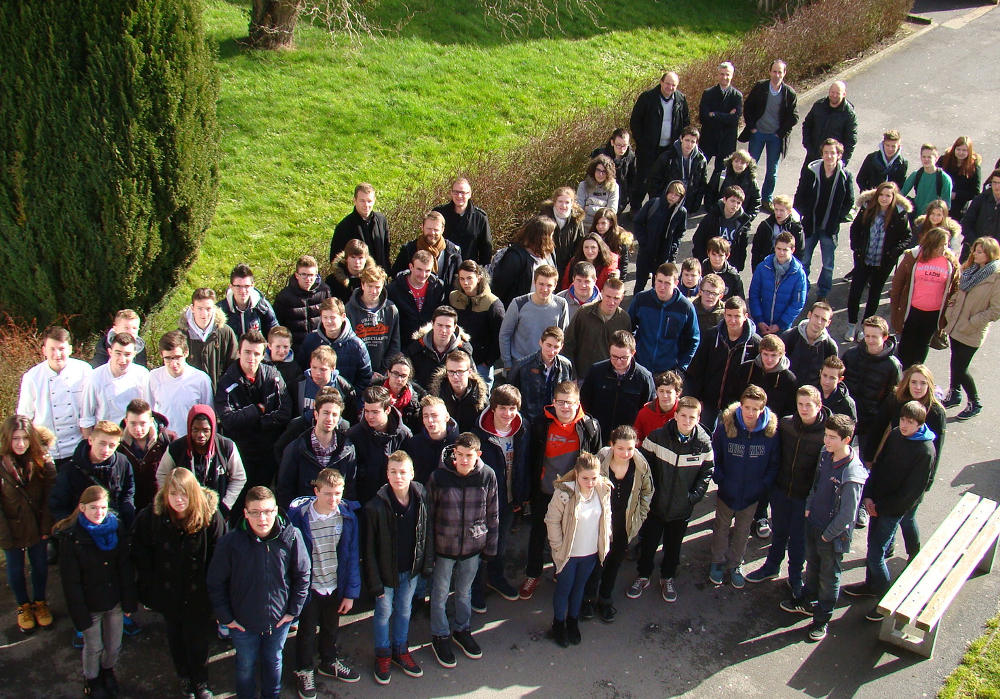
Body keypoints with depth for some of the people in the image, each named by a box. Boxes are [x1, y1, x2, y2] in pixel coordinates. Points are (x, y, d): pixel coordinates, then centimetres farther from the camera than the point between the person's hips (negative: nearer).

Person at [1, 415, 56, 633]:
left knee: (40, 566, 18)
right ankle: (23, 606, 41)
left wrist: (46, 526, -9)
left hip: (37, 525, 2)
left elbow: (50, 495, -7)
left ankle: (40, 602, 42)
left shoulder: (42, 459, -12)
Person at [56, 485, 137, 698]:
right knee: (93, 647, 15)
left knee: (114, 645, 18)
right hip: (90, 604, -3)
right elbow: (71, 581, -14)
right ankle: (91, 679, 44)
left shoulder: (117, 528, -9)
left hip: (114, 600, 3)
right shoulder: (71, 537, -19)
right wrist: (80, 615, -13)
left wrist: (129, 602, -3)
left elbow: (125, 568, -3)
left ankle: (108, 671, 49)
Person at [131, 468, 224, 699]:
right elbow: (140, 554, -2)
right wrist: (149, 586, -4)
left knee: (198, 638, 11)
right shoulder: (151, 516, -15)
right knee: (175, 636, 22)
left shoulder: (211, 516, -20)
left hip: (199, 594, -2)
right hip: (168, 592, 2)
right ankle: (184, 677, 46)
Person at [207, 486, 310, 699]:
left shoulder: (291, 537, -19)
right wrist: (225, 617, -6)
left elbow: (302, 575, -5)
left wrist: (294, 610, -2)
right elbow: (216, 583, -10)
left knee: (273, 661, 25)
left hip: (279, 620, 1)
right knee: (246, 665, 21)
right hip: (243, 623, -1)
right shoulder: (230, 542, -22)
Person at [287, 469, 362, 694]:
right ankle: (304, 671, 39)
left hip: (335, 586, 3)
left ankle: (329, 662, 49)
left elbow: (352, 556, -4)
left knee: (331, 628, 24)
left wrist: (350, 592, -3)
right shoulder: (298, 515, -22)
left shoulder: (347, 516, -12)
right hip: (309, 587, -3)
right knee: (307, 631, 16)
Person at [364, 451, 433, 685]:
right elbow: (369, 548, -16)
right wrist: (374, 582, -13)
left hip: (411, 570, 3)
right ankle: (383, 655, 37)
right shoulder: (376, 506, -23)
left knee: (404, 611, 21)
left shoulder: (421, 499, -12)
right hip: (386, 571, -3)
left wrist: (426, 564, 4)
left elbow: (427, 534, 2)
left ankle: (400, 651, 43)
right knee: (384, 613, 15)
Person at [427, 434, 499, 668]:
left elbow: (493, 514, 1)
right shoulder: (438, 477, -16)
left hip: (473, 545, 2)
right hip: (443, 546, -2)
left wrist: (490, 546, 5)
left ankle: (462, 630, 43)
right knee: (440, 593, 12)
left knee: (465, 592, 21)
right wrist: (428, 548, -3)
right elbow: (429, 514, -5)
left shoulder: (488, 476, -11)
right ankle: (440, 637, 33)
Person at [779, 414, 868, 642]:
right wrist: (809, 507, 6)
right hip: (814, 523, 7)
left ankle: (822, 618, 31)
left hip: (833, 534, -7)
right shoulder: (825, 454, -8)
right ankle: (808, 602, 48)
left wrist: (827, 534, -14)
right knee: (812, 565, 26)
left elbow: (847, 514, -22)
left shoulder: (852, 474, -30)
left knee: (828, 576, 13)